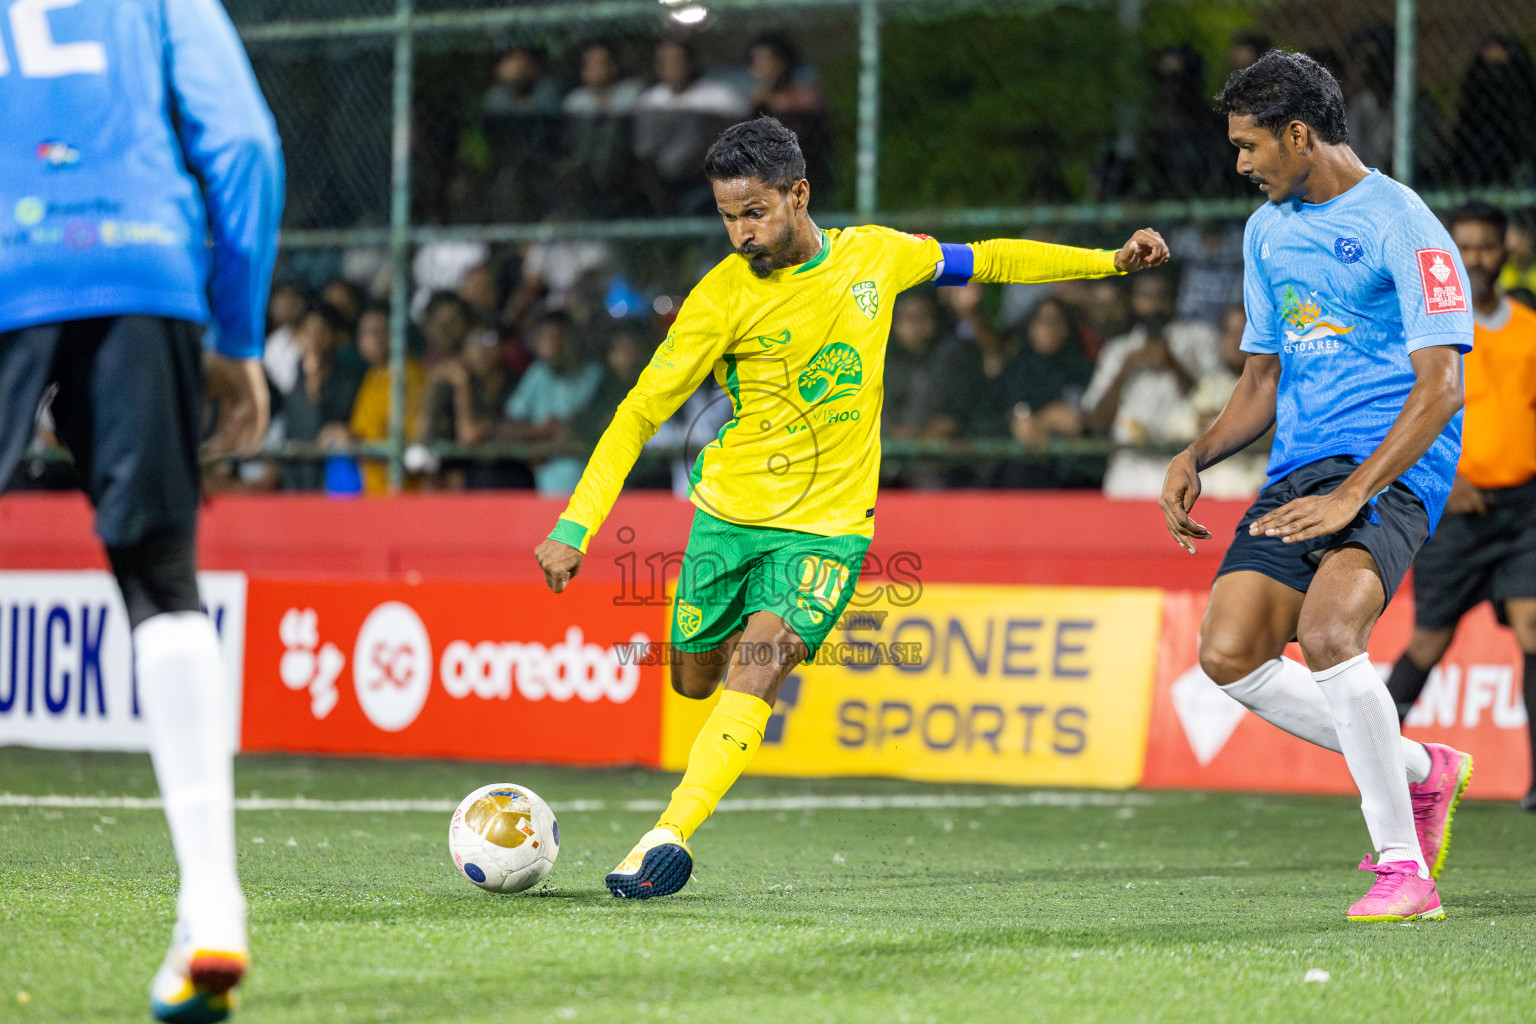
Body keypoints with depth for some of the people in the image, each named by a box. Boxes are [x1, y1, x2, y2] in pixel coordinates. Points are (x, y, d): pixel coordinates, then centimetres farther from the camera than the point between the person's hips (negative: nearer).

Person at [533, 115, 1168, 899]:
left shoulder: (876, 256, -4)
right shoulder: (722, 297, -12)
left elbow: (983, 262, 14)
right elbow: (640, 413, -9)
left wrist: (1111, 261, 10)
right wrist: (575, 526, -17)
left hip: (827, 526, -1)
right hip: (729, 512, 1)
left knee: (755, 671, -21)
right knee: (694, 680, 14)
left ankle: (669, 837, -28)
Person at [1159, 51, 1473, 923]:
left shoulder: (1400, 224, -9)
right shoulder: (1269, 230, 17)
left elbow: (1440, 387, -15)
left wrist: (1351, 494, -23)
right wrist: (1196, 457, 7)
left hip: (1391, 468, -8)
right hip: (1298, 470, 8)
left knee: (1327, 633, -30)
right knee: (1230, 654, -7)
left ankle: (1404, 869, -20)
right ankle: (1421, 771, 12)